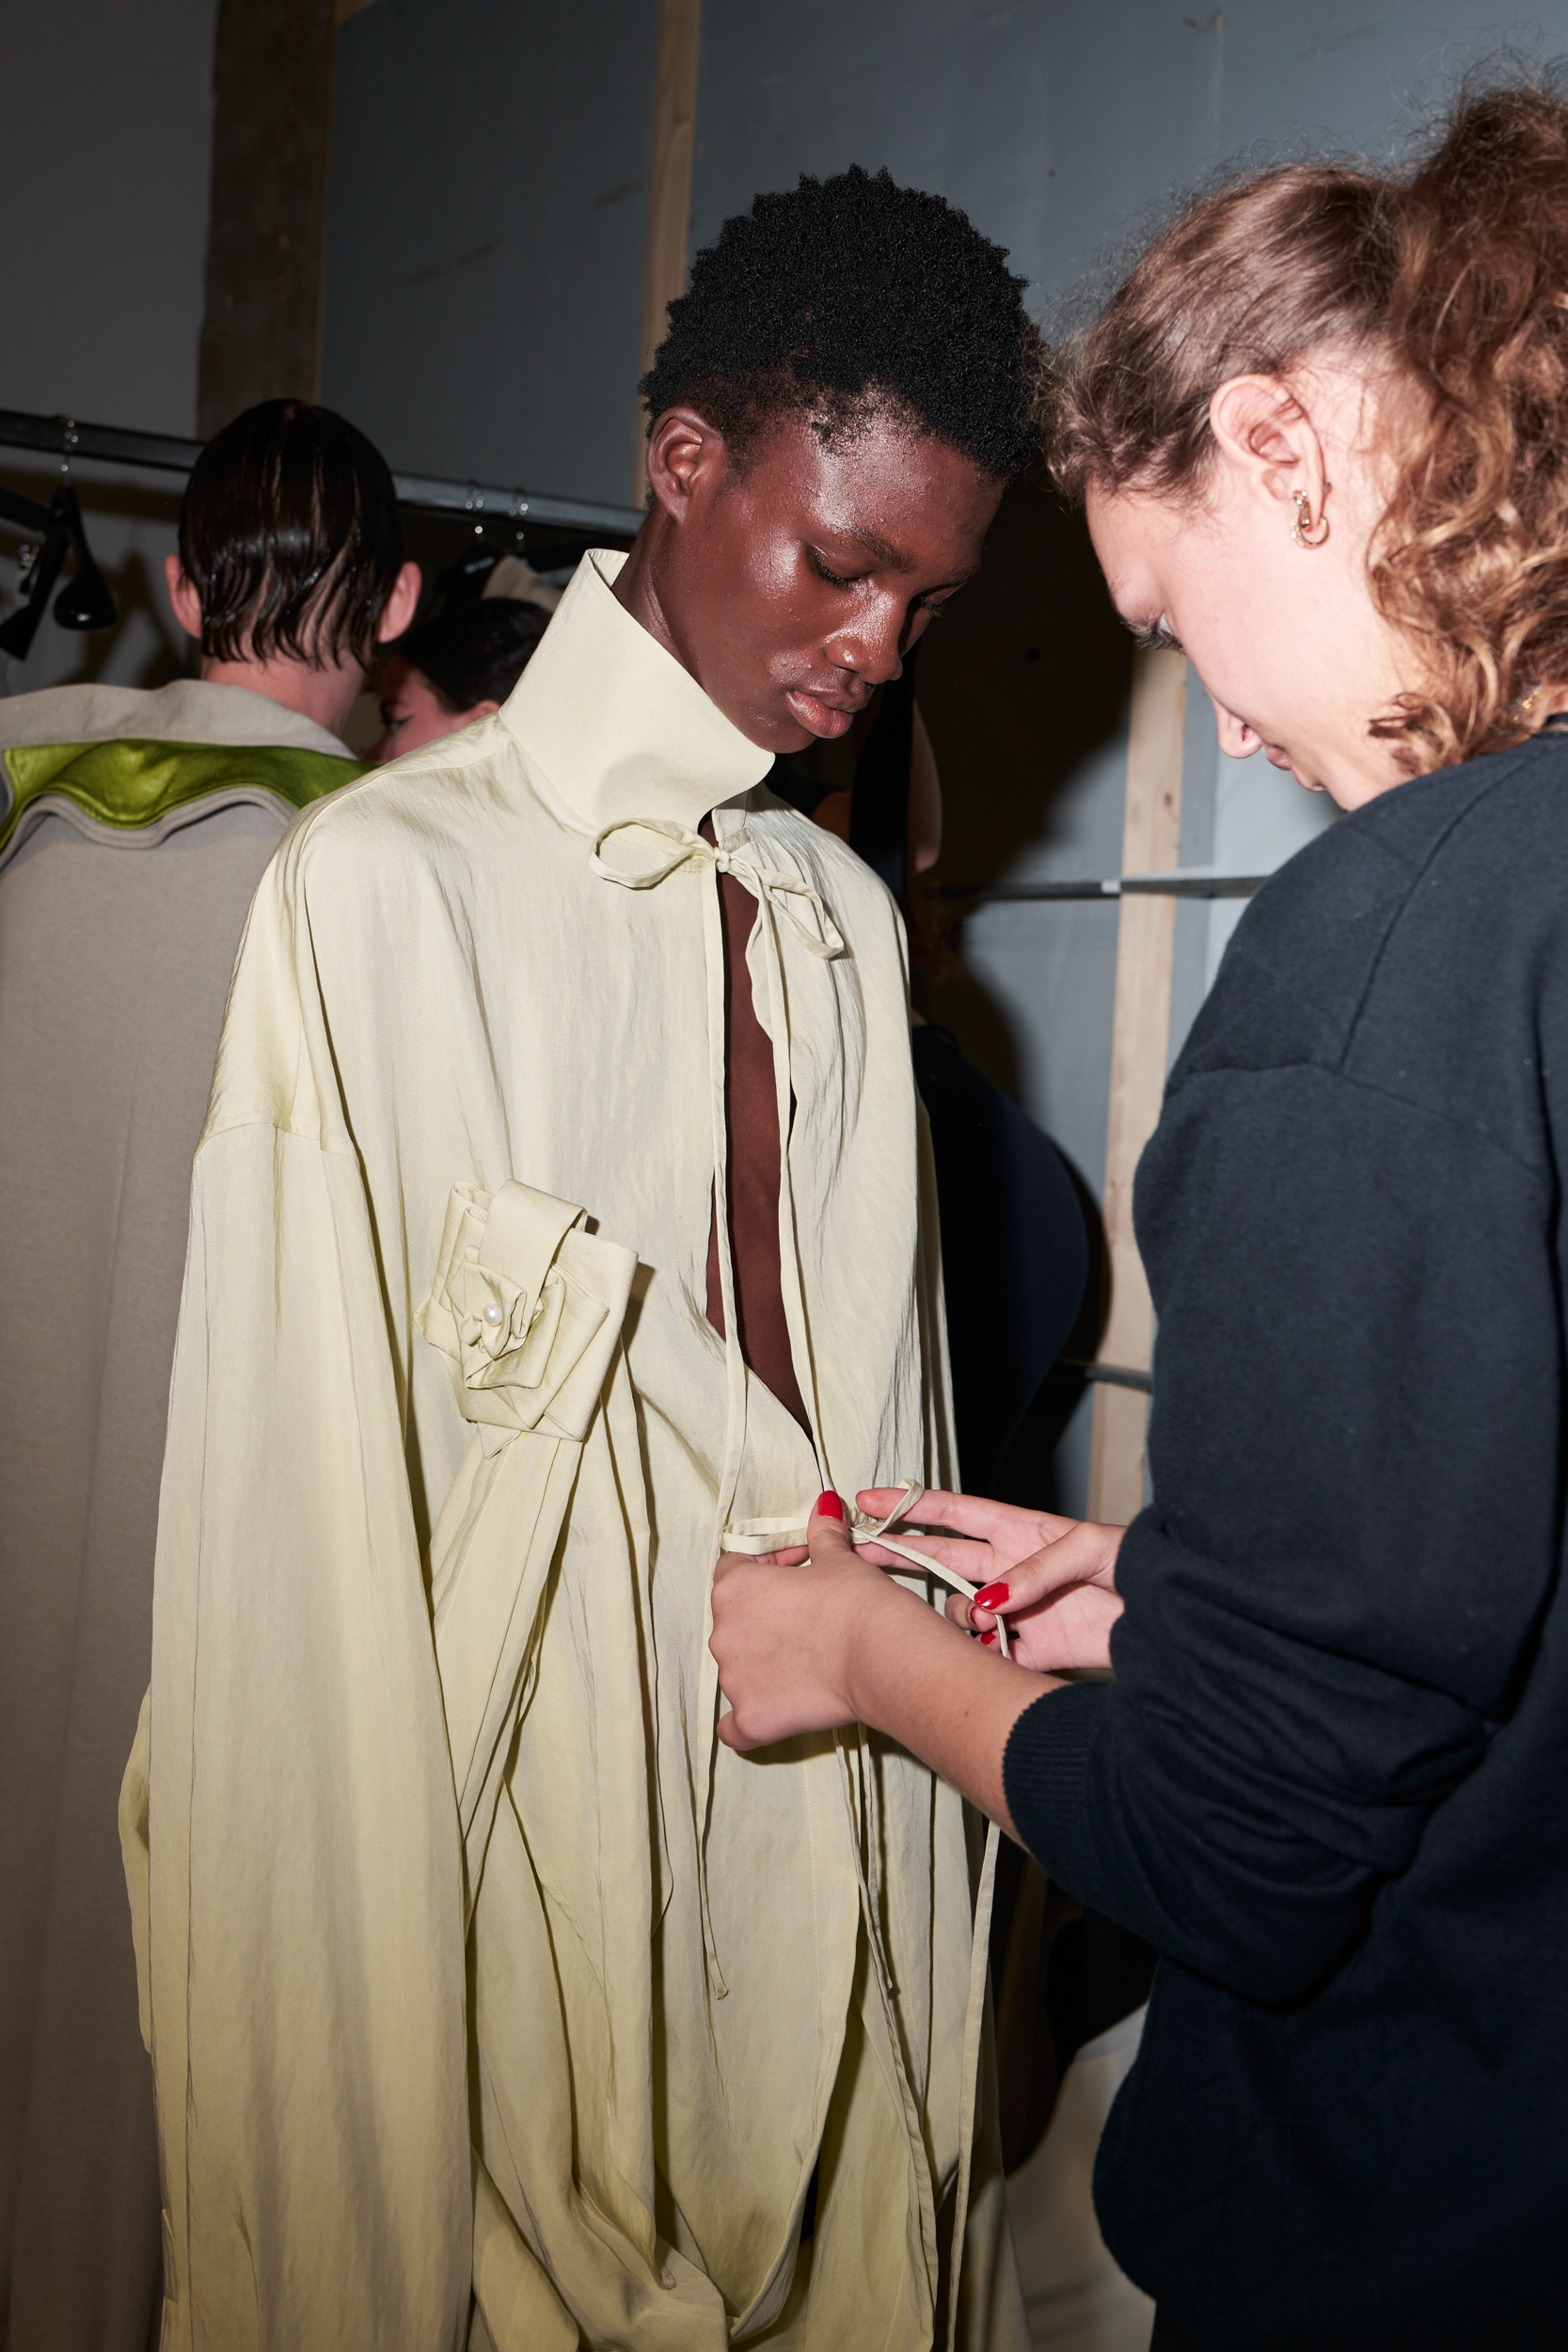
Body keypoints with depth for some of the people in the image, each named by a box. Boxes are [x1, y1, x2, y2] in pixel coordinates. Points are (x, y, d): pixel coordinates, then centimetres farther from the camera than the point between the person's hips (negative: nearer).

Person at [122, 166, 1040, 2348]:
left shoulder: (848, 917, 9)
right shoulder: (390, 885, -11)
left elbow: (884, 1425, 10)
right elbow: (306, 1539, -13)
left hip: (829, 1868, 6)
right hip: (528, 1900, -5)